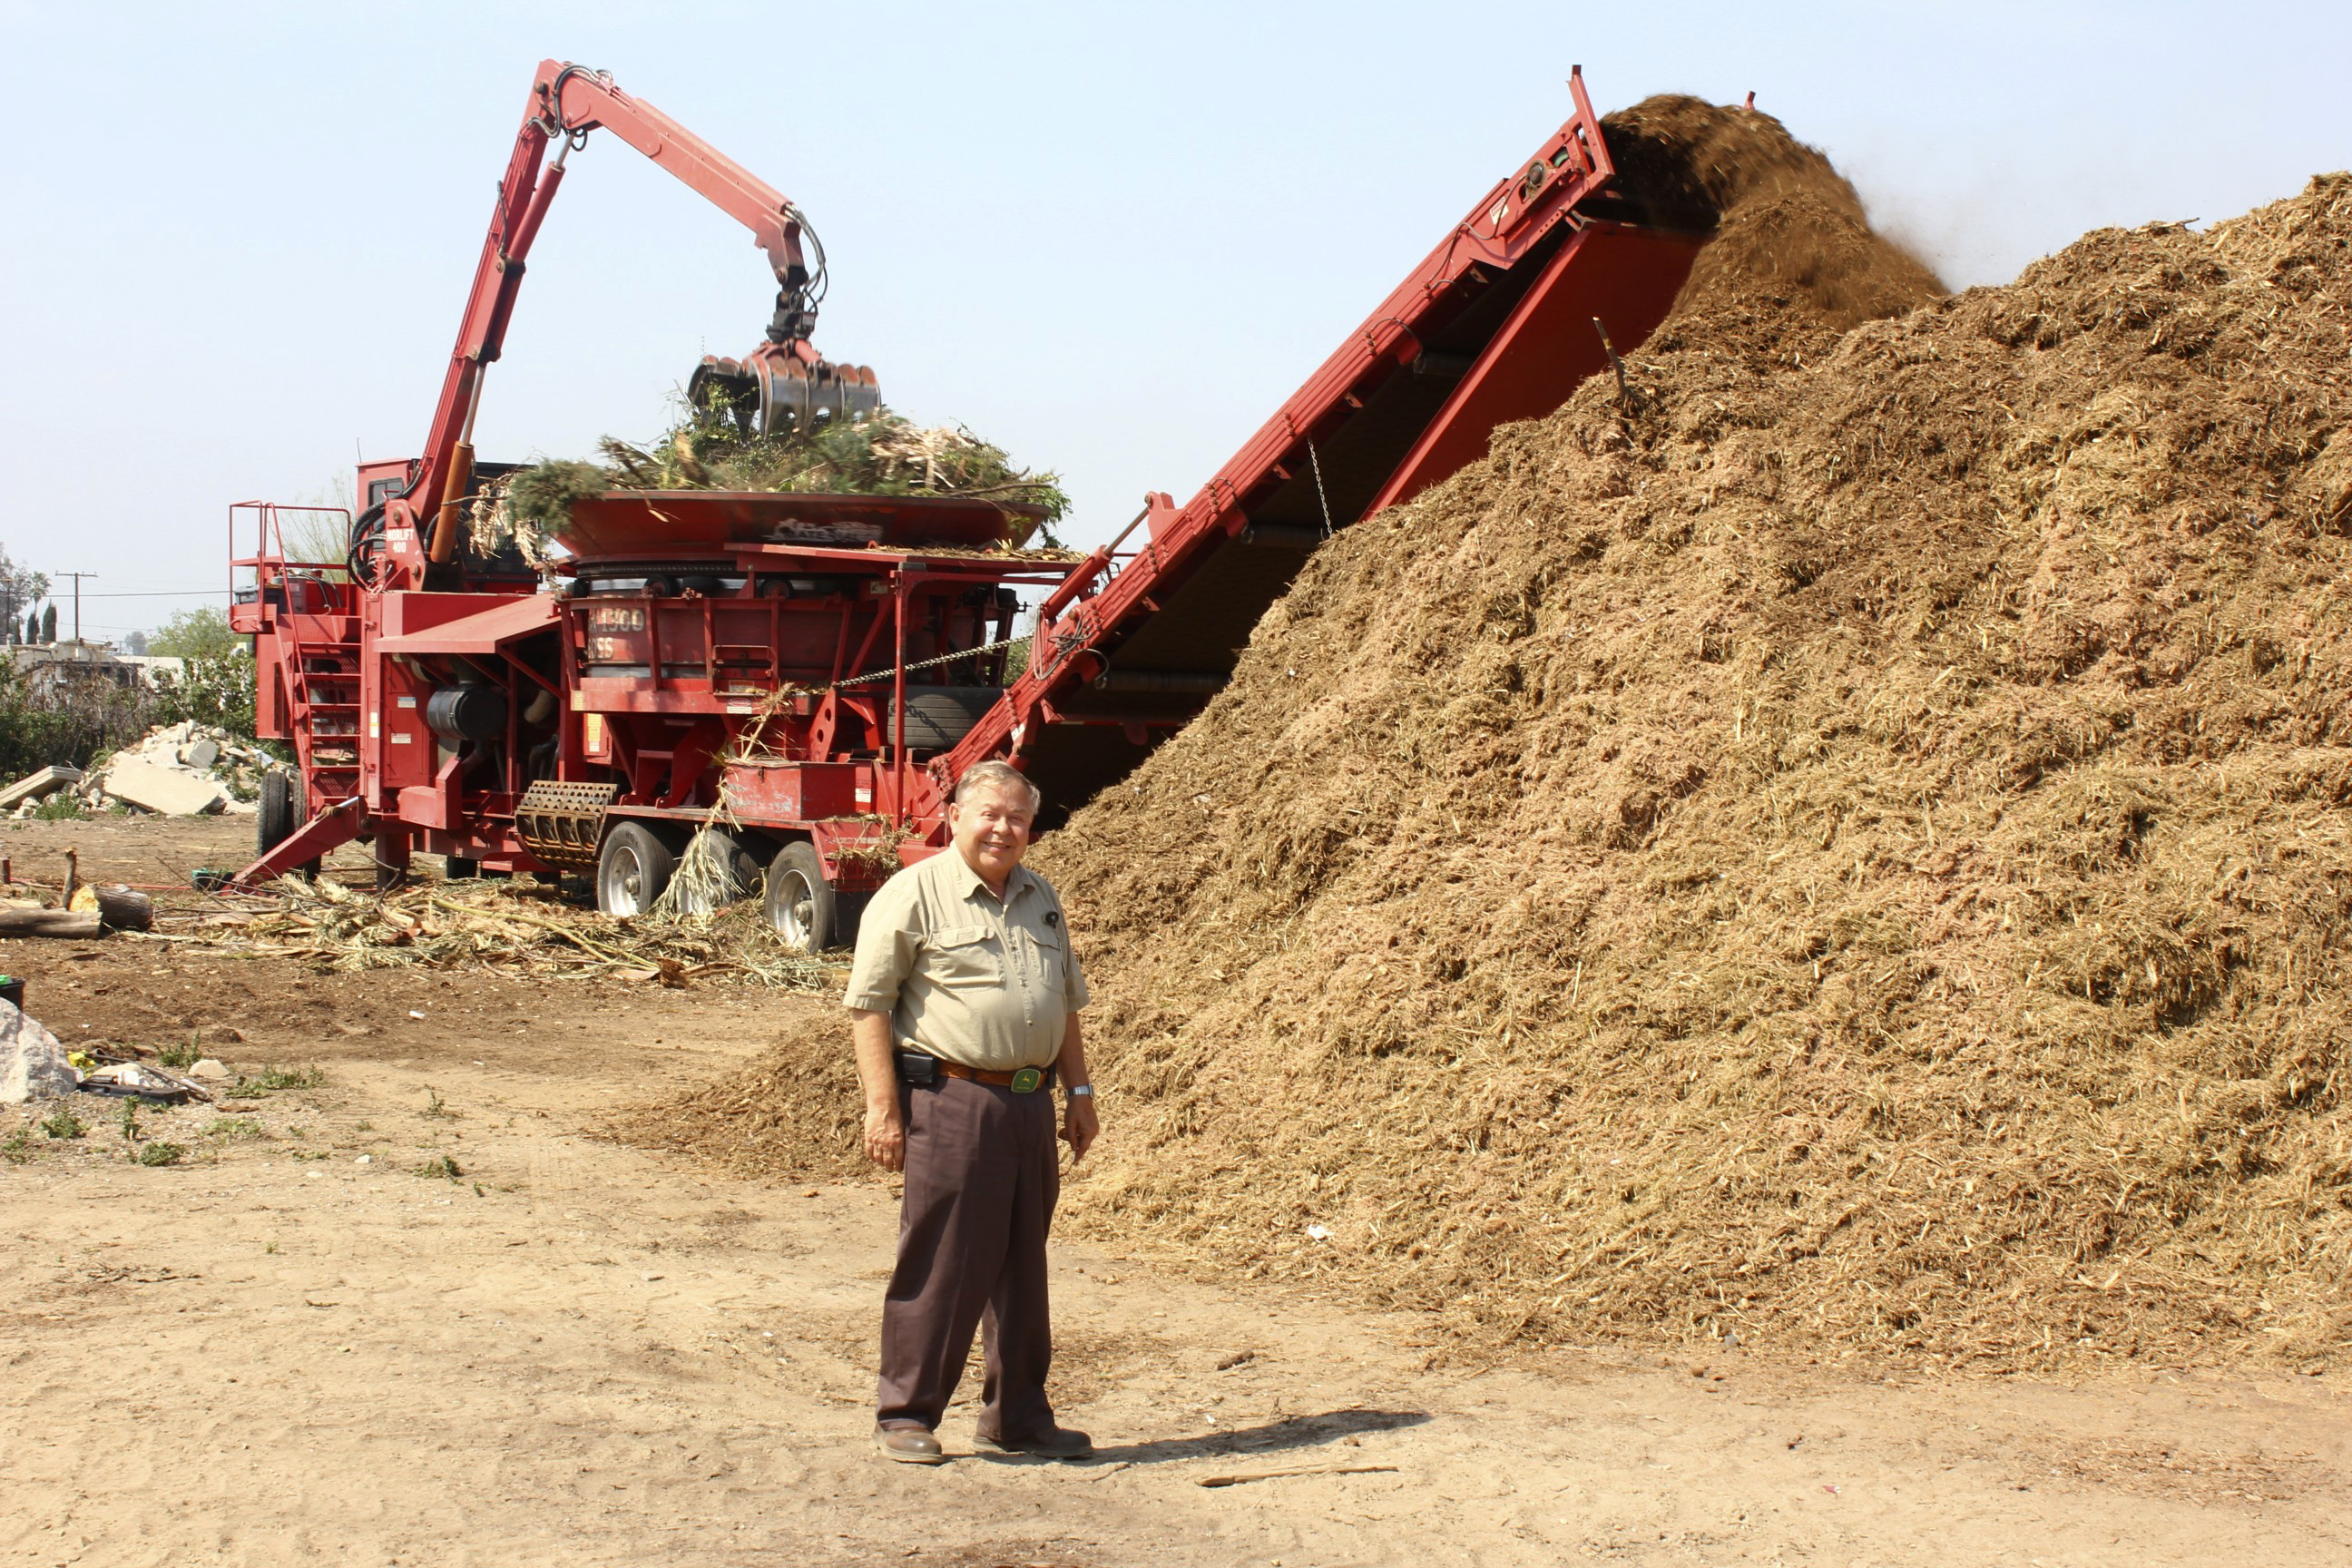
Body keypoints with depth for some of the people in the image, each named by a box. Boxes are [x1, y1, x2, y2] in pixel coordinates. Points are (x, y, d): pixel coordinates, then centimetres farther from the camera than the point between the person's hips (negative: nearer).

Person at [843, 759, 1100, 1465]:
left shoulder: (1041, 900, 16)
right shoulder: (915, 894, -5)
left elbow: (1066, 1002, 25)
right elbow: (868, 1003, -8)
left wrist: (1078, 1093, 19)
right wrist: (882, 1106, -14)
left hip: (1029, 1105, 7)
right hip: (949, 1099, -7)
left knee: (1023, 1267, 12)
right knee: (939, 1263, -3)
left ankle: (1018, 1414, 22)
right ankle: (907, 1414, 8)